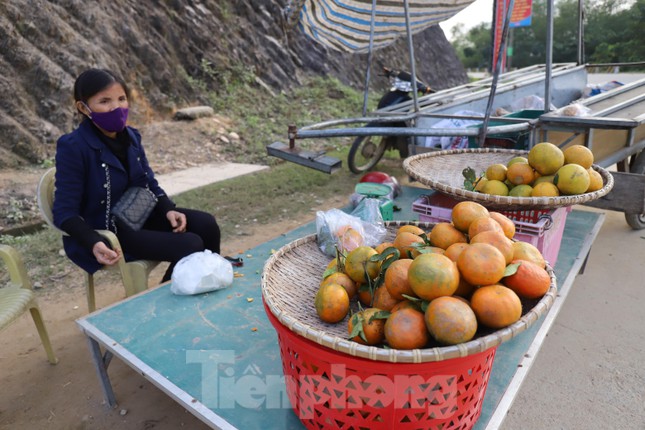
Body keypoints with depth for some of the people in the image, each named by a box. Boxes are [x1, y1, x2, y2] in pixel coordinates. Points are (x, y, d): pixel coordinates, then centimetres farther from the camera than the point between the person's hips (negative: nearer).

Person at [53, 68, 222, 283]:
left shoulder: (131, 136, 1)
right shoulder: (73, 148, -19)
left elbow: (149, 183, 10)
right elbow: (65, 212, -19)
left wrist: (169, 210, -10)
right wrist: (95, 243, -36)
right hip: (105, 231, -7)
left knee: (206, 224, -9)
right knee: (189, 247, -21)